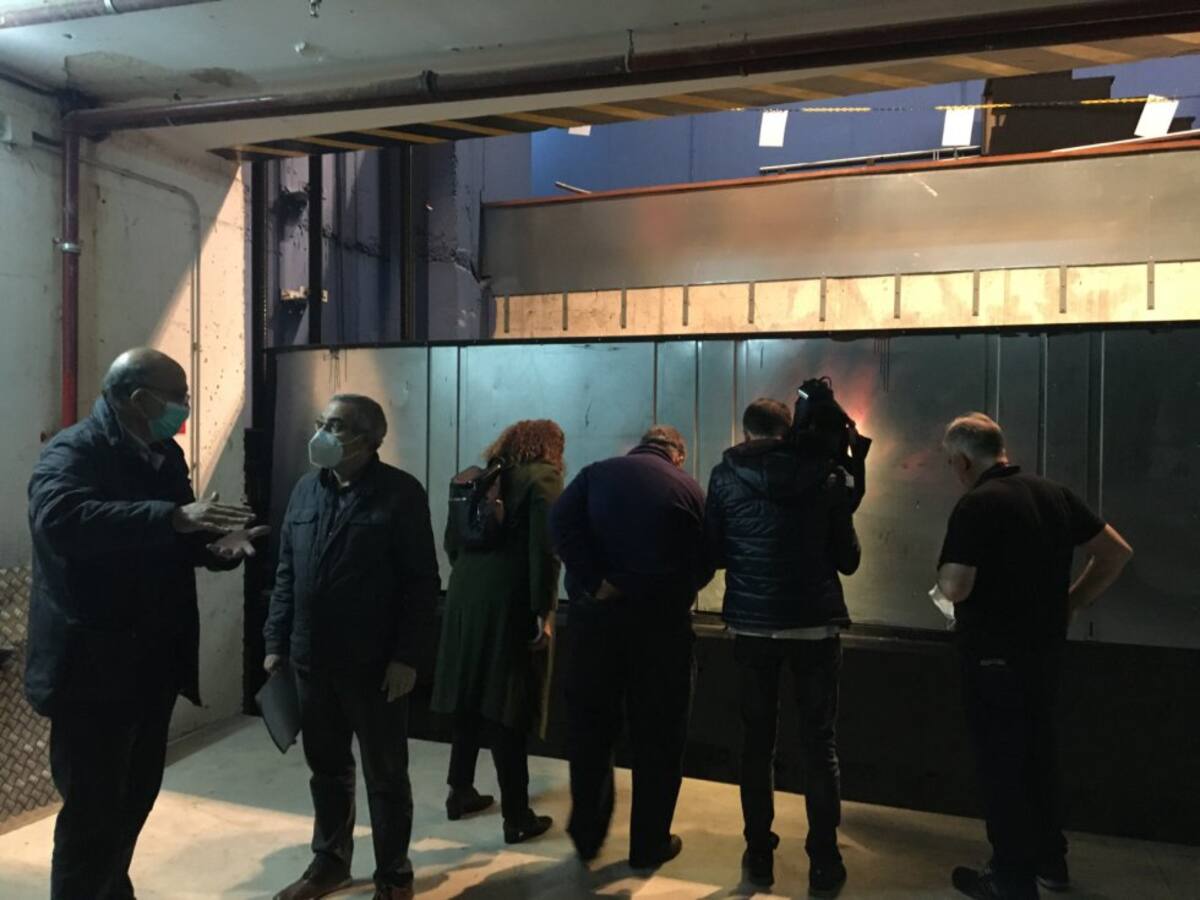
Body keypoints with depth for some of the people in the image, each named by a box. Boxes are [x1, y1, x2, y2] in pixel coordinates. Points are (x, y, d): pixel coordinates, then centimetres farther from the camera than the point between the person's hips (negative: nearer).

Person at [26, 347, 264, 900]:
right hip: (92, 664, -8)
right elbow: (61, 519, -36)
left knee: (135, 796, 21)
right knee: (92, 808, 3)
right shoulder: (73, 451, -15)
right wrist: (174, 517, -42)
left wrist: (220, 543, -7)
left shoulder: (166, 455, 9)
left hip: (153, 661, 8)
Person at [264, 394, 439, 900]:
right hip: (311, 659, 5)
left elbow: (422, 582, -10)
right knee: (326, 767, 19)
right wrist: (276, 643, 9)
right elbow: (287, 573, 13)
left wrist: (405, 656, -14)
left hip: (374, 663, -5)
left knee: (385, 775, 9)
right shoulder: (306, 490, 8)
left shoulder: (401, 493, -9)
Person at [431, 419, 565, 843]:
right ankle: (517, 817, 9)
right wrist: (544, 611, -14)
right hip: (510, 603, -6)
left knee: (470, 699, 17)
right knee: (507, 707, -1)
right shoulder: (544, 477, -5)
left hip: (466, 598, 6)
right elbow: (544, 548, -15)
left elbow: (452, 540, 15)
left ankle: (460, 793, 31)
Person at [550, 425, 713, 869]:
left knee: (590, 724, 16)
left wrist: (595, 583, -12)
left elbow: (560, 523, -9)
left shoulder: (596, 473, 7)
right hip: (660, 618, -1)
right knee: (657, 733, 11)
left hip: (595, 612, 2)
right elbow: (704, 564, -1)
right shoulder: (688, 488, 4)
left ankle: (587, 832, 25)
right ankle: (650, 842, 21)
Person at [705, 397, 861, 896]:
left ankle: (759, 854, 22)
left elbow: (712, 552, 1)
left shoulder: (726, 475, -2)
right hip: (815, 624, 0)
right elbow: (848, 558, 2)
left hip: (752, 624, 0)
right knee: (820, 742, 10)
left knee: (757, 738, 13)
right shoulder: (825, 472, -1)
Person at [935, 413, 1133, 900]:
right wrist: (1070, 602, 10)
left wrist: (942, 590, -4)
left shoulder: (977, 504, -19)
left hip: (995, 655, -8)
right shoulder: (1054, 494, 4)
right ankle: (1050, 859, 36)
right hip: (1045, 648, 8)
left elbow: (954, 587, -26)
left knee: (1001, 763, 6)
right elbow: (1117, 552, 9)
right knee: (1039, 753, 22)